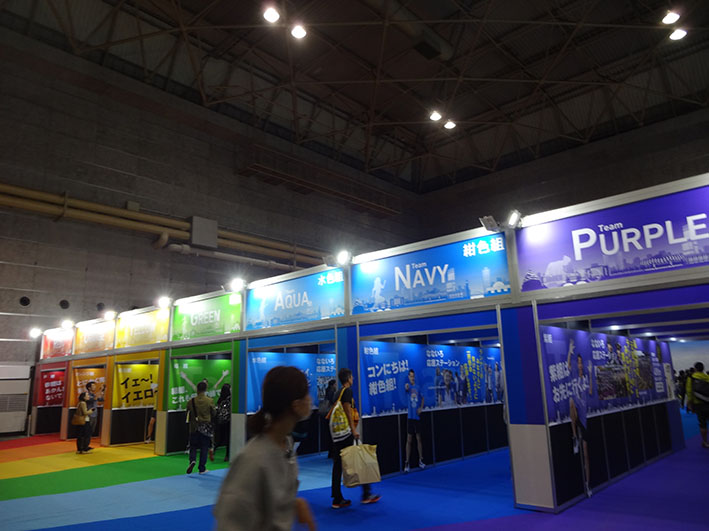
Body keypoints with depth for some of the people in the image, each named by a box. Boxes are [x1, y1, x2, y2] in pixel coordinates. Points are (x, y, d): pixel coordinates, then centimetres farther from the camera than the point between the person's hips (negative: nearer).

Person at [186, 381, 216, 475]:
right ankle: (202, 469, 12)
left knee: (193, 446, 15)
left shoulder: (191, 401, -7)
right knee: (204, 448, 8)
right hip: (206, 427, 0)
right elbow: (213, 414, 0)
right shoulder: (209, 401, -10)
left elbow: (188, 413, 2)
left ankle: (192, 460, -12)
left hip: (194, 427, 1)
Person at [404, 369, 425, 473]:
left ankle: (420, 461, 22)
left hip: (417, 416, 3)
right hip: (410, 416, -3)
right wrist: (406, 387, -53)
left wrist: (421, 408, 2)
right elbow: (406, 389, -28)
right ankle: (407, 463, 5)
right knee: (409, 440, -1)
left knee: (418, 439, 10)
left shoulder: (418, 387, 8)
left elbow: (422, 398, 20)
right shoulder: (408, 386, -3)